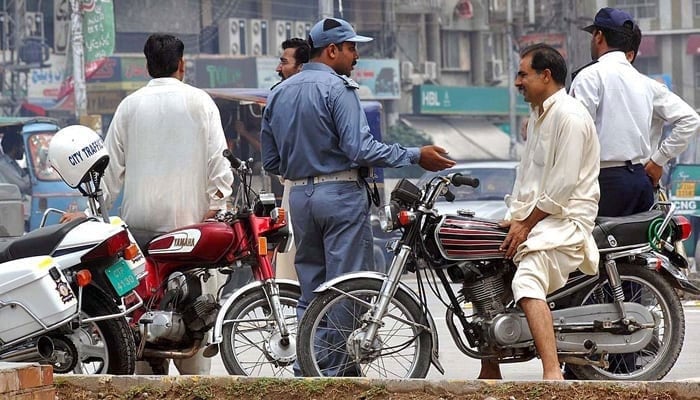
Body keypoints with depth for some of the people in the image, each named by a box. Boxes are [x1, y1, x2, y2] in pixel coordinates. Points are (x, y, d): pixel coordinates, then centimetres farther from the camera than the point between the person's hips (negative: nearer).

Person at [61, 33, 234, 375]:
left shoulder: (130, 105, 6)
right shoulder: (199, 102, 1)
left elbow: (112, 165, 8)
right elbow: (217, 158, -4)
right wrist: (216, 203, 0)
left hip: (140, 222, 2)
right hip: (189, 217, -2)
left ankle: (147, 375, 0)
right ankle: (195, 375, -6)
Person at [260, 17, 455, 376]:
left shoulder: (278, 94, 12)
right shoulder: (338, 89, -11)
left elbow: (271, 162, 14)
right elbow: (360, 149, -20)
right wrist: (415, 156, -16)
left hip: (299, 197, 7)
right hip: (341, 194, -7)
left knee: (311, 291, 12)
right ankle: (341, 370, -4)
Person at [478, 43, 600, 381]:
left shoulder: (569, 116, -13)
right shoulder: (538, 115, 20)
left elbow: (564, 184, -18)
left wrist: (526, 225, -15)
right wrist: (513, 219, 10)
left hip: (566, 218, -11)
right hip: (534, 216, 11)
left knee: (527, 284, -32)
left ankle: (552, 373, -44)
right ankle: (490, 373, 22)